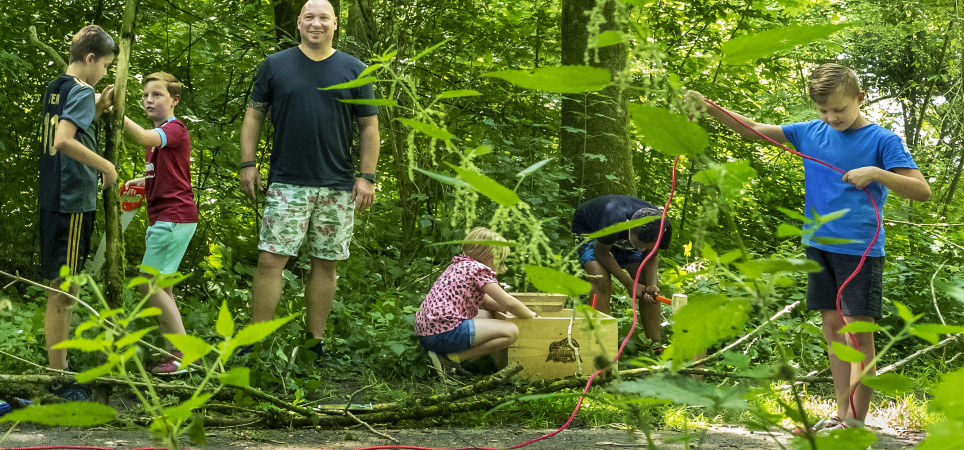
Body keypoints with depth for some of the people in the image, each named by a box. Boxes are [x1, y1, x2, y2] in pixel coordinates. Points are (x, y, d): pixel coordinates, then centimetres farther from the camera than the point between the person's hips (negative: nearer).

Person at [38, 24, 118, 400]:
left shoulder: (55, 88, 13)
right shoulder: (81, 91, -13)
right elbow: (64, 141, -28)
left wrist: (98, 108, 14)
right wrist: (106, 166, -18)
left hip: (54, 199, 9)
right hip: (72, 200, -9)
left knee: (59, 292, 15)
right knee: (62, 293, -4)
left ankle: (59, 372, 23)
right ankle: (60, 380, 1)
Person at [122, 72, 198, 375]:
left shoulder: (175, 129, -12)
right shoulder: (158, 133, 18)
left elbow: (144, 138, -33)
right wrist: (141, 182, 12)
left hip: (175, 217, -10)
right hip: (161, 218, 10)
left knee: (149, 283, -13)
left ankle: (183, 353, -10)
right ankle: (174, 353, 17)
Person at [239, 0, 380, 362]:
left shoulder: (354, 71, 7)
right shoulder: (275, 66, 6)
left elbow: (369, 126, 7)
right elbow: (254, 114, 9)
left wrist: (367, 176, 0)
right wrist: (248, 164, 0)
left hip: (338, 186, 1)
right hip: (286, 183, -1)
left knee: (325, 264, 6)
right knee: (270, 260, -7)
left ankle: (316, 343, 15)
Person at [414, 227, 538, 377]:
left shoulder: (459, 265, 23)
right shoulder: (478, 269, -6)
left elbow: (484, 301, 30)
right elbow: (508, 303, -8)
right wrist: (531, 315, 9)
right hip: (444, 332, -10)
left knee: (487, 315, 31)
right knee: (511, 331, -10)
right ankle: (451, 359, -10)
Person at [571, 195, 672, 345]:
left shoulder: (665, 228, -29)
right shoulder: (614, 221, -45)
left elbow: (652, 257, -11)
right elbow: (601, 252, -27)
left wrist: (652, 285, -29)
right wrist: (629, 284, -27)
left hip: (623, 239, 5)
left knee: (650, 282, -7)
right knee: (601, 280, -28)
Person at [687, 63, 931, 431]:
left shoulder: (882, 140, -6)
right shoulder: (810, 133, 7)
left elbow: (922, 191, -10)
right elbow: (753, 129, 7)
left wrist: (876, 173, -23)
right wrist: (708, 108, -5)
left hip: (860, 248, -5)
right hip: (819, 245, 5)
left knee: (859, 330, -6)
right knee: (832, 325, 8)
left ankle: (857, 421, -3)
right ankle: (843, 412, 16)